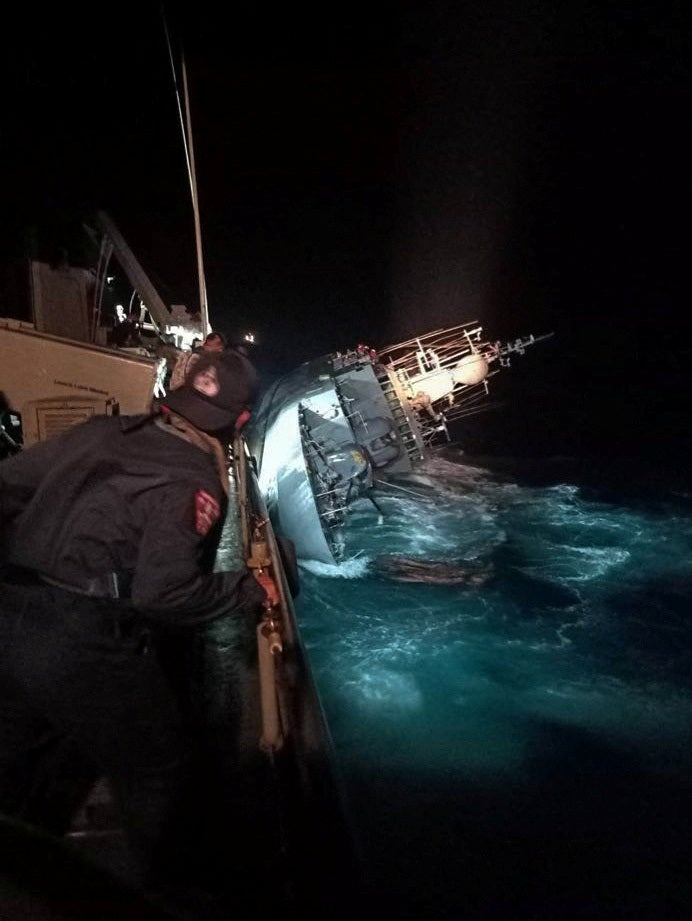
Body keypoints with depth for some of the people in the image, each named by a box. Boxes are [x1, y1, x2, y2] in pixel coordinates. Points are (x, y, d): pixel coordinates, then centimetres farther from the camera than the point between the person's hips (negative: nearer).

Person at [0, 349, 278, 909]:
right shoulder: (194, 481, -14)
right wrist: (250, 591, -8)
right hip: (84, 646, -7)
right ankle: (150, 890, 37)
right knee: (160, 767, 18)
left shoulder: (102, 430, 4)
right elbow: (164, 592, -21)